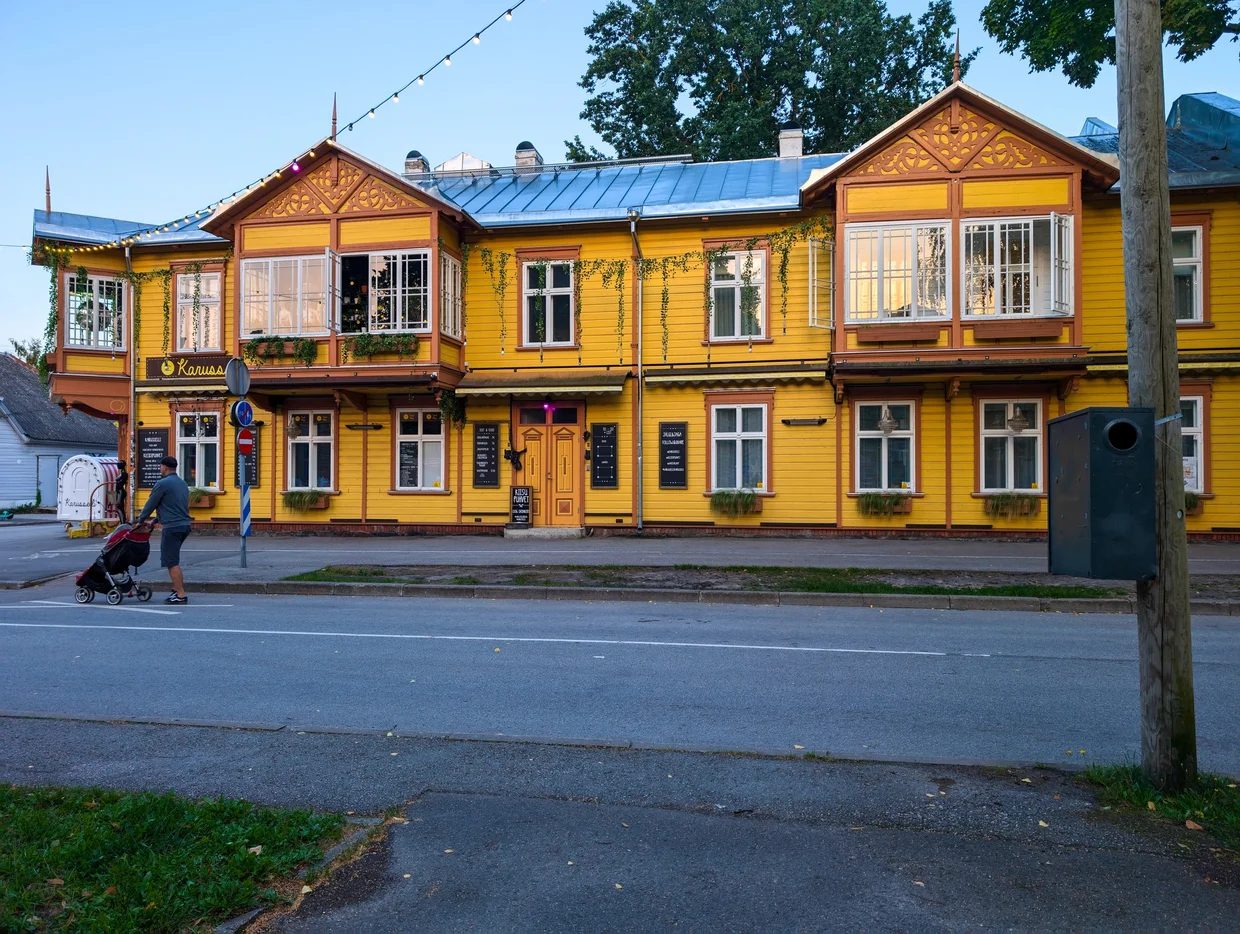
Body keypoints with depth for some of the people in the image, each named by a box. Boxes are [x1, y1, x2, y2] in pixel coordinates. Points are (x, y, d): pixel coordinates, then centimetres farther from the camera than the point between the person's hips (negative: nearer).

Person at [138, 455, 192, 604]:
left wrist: (141, 520, 14)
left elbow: (151, 504, -3)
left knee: (172, 562, -5)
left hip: (172, 527, -8)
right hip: (185, 525, 9)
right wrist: (157, 519, 27)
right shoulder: (183, 483, 16)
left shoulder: (162, 484, -10)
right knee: (173, 560, 19)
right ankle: (177, 589, 20)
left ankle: (181, 595, -7)